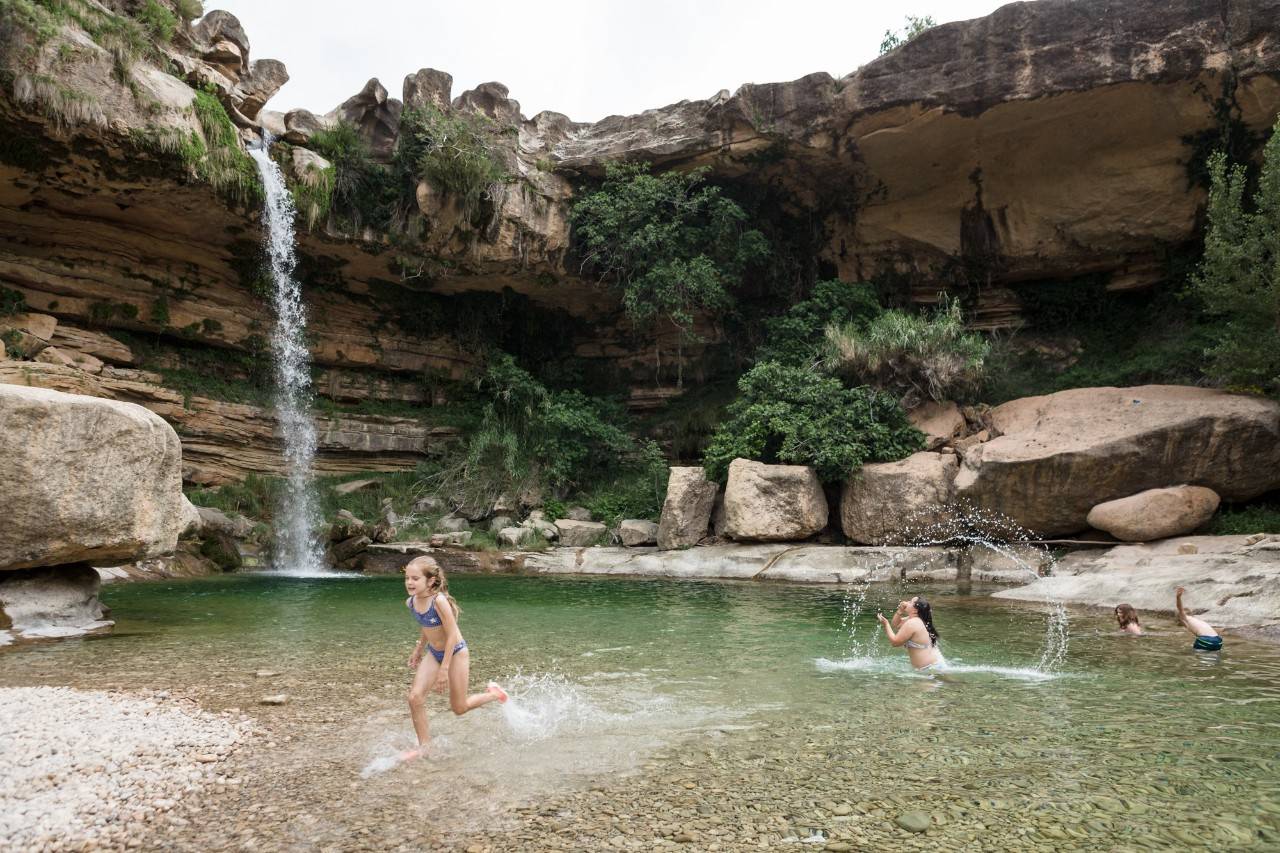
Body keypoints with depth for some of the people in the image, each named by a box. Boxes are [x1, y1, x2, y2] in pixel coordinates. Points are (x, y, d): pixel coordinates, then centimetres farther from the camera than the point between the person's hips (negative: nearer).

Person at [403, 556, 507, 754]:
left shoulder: (439, 601, -31)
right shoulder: (410, 602, -9)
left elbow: (452, 635, -25)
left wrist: (444, 669, -25)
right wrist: (418, 650, 20)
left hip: (455, 652, -6)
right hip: (434, 653, 6)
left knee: (459, 708, 6)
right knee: (415, 697, -9)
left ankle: (493, 694, 32)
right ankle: (424, 745, 8)